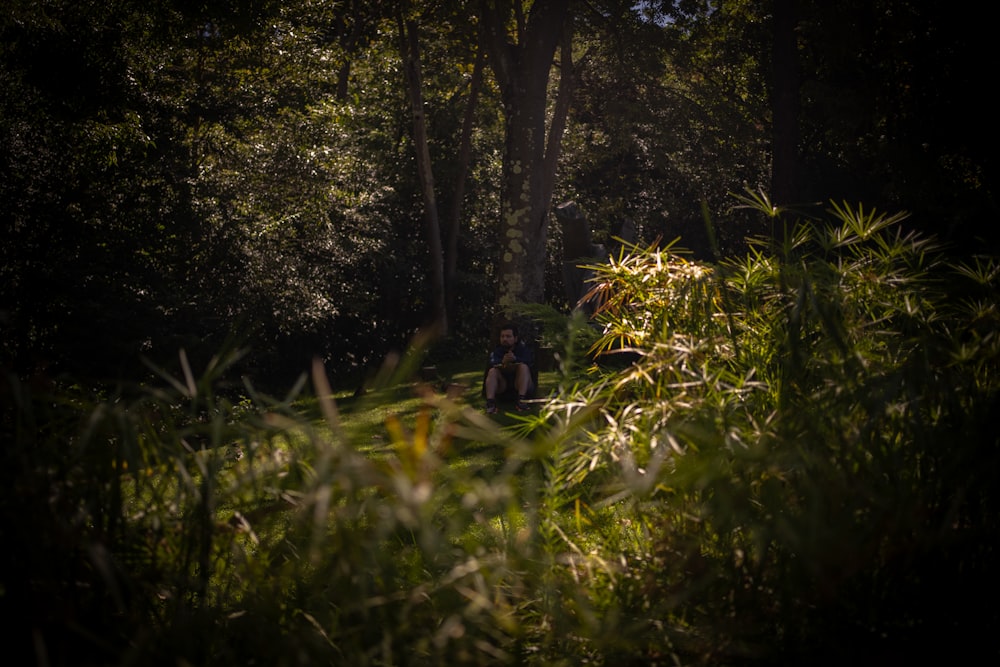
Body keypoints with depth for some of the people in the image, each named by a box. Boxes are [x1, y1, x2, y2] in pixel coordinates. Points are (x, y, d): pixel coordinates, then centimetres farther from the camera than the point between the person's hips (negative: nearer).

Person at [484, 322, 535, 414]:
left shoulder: (523, 349, 3)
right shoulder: (497, 350, 5)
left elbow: (530, 361, -19)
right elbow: (491, 364, -17)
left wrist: (515, 359, -39)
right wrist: (502, 362, -40)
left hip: (522, 384, -2)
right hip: (503, 385, 2)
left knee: (523, 366, -25)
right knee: (492, 371, -22)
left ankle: (521, 400, -36)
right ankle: (490, 402, -40)